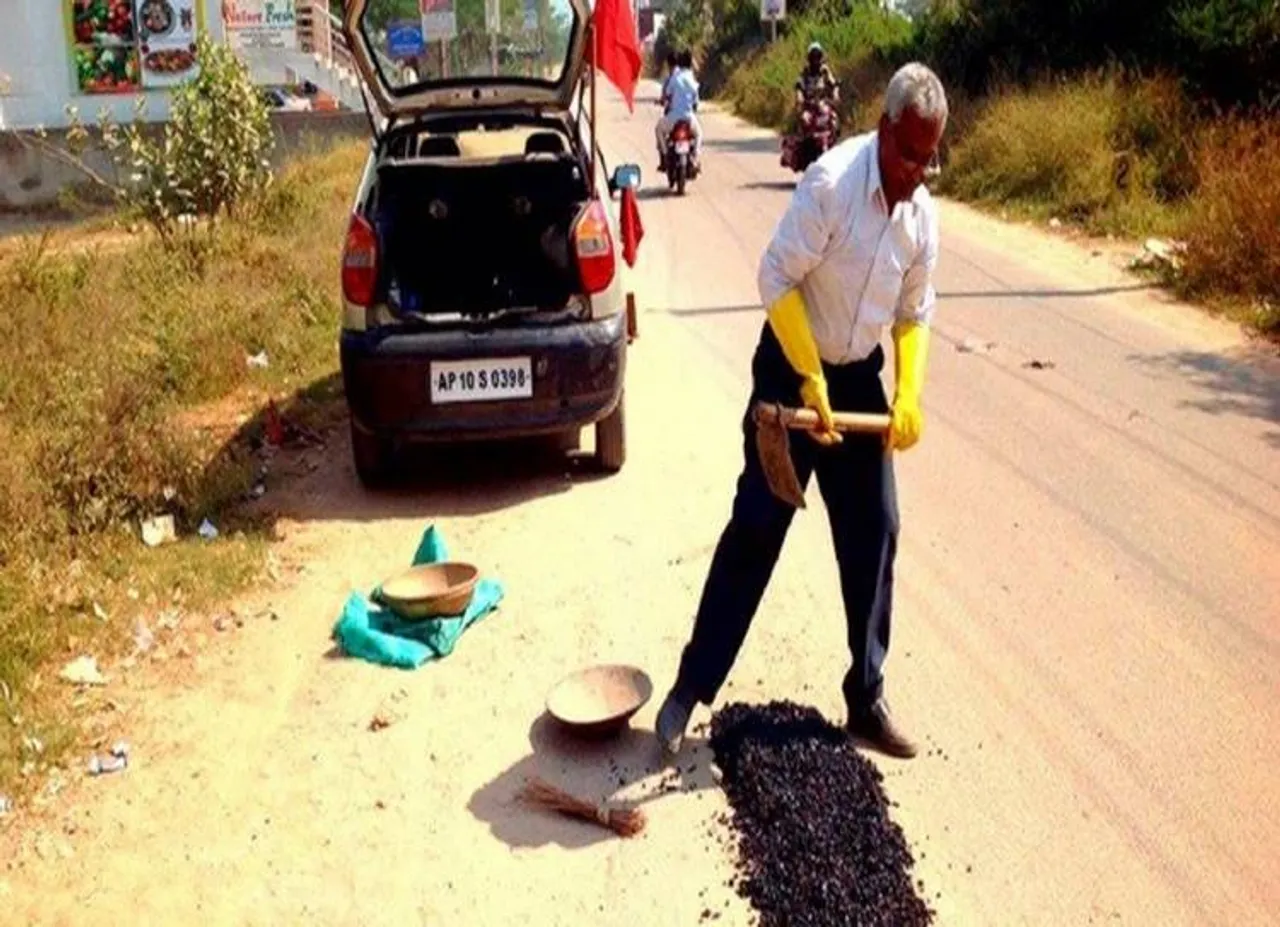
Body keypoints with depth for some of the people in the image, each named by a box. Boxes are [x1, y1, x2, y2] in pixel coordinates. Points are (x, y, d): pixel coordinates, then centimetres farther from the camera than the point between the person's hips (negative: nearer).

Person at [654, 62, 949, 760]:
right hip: (791, 371, -6)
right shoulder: (831, 182, -20)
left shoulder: (924, 214, -1)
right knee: (755, 530, -5)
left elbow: (914, 314, 8)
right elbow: (778, 279, -19)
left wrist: (908, 395, -7)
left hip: (860, 379, 6)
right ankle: (691, 688, 7)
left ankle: (867, 701, 18)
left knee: (874, 537, 5)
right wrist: (810, 381, -20)